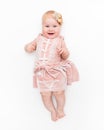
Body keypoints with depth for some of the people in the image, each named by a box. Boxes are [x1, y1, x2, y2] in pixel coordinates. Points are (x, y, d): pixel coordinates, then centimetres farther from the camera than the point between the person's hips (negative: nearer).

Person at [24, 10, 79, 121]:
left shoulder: (60, 41, -4)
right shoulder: (39, 38, 3)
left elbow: (65, 57, -3)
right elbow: (31, 45, 17)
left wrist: (64, 52, -25)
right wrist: (28, 47, -6)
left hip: (57, 72, -2)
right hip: (42, 73, 2)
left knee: (59, 92, 7)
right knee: (45, 94, 5)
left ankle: (60, 110, 34)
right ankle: (52, 111, 30)